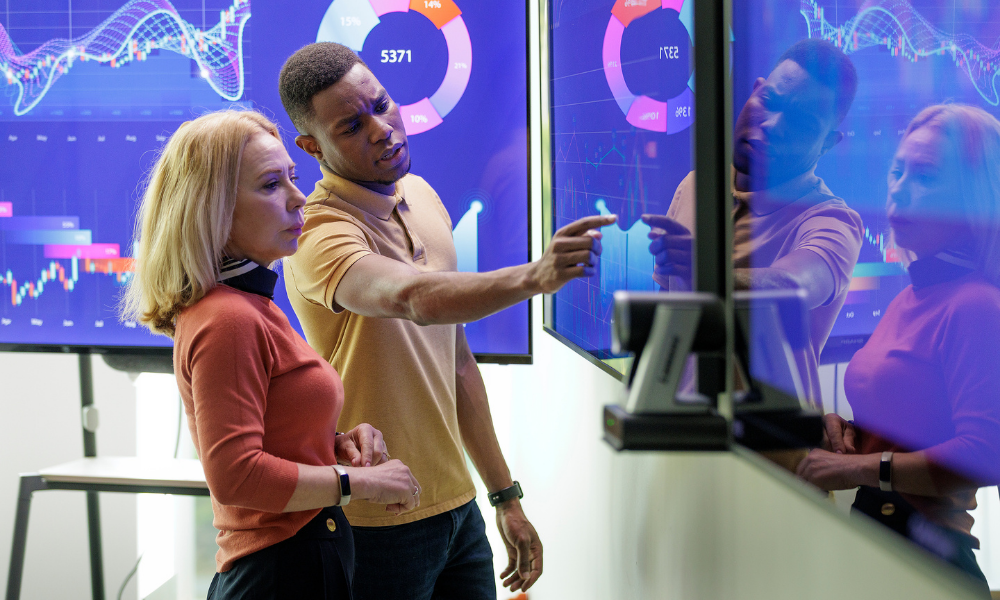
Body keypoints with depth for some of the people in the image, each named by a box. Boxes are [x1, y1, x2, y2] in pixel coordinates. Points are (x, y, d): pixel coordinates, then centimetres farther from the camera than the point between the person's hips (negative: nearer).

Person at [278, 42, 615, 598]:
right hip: (380, 527, -7)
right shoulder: (319, 234, -18)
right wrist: (532, 276, -55)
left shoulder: (421, 196, 7)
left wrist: (505, 494, 14)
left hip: (459, 508, 7)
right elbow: (417, 299, -40)